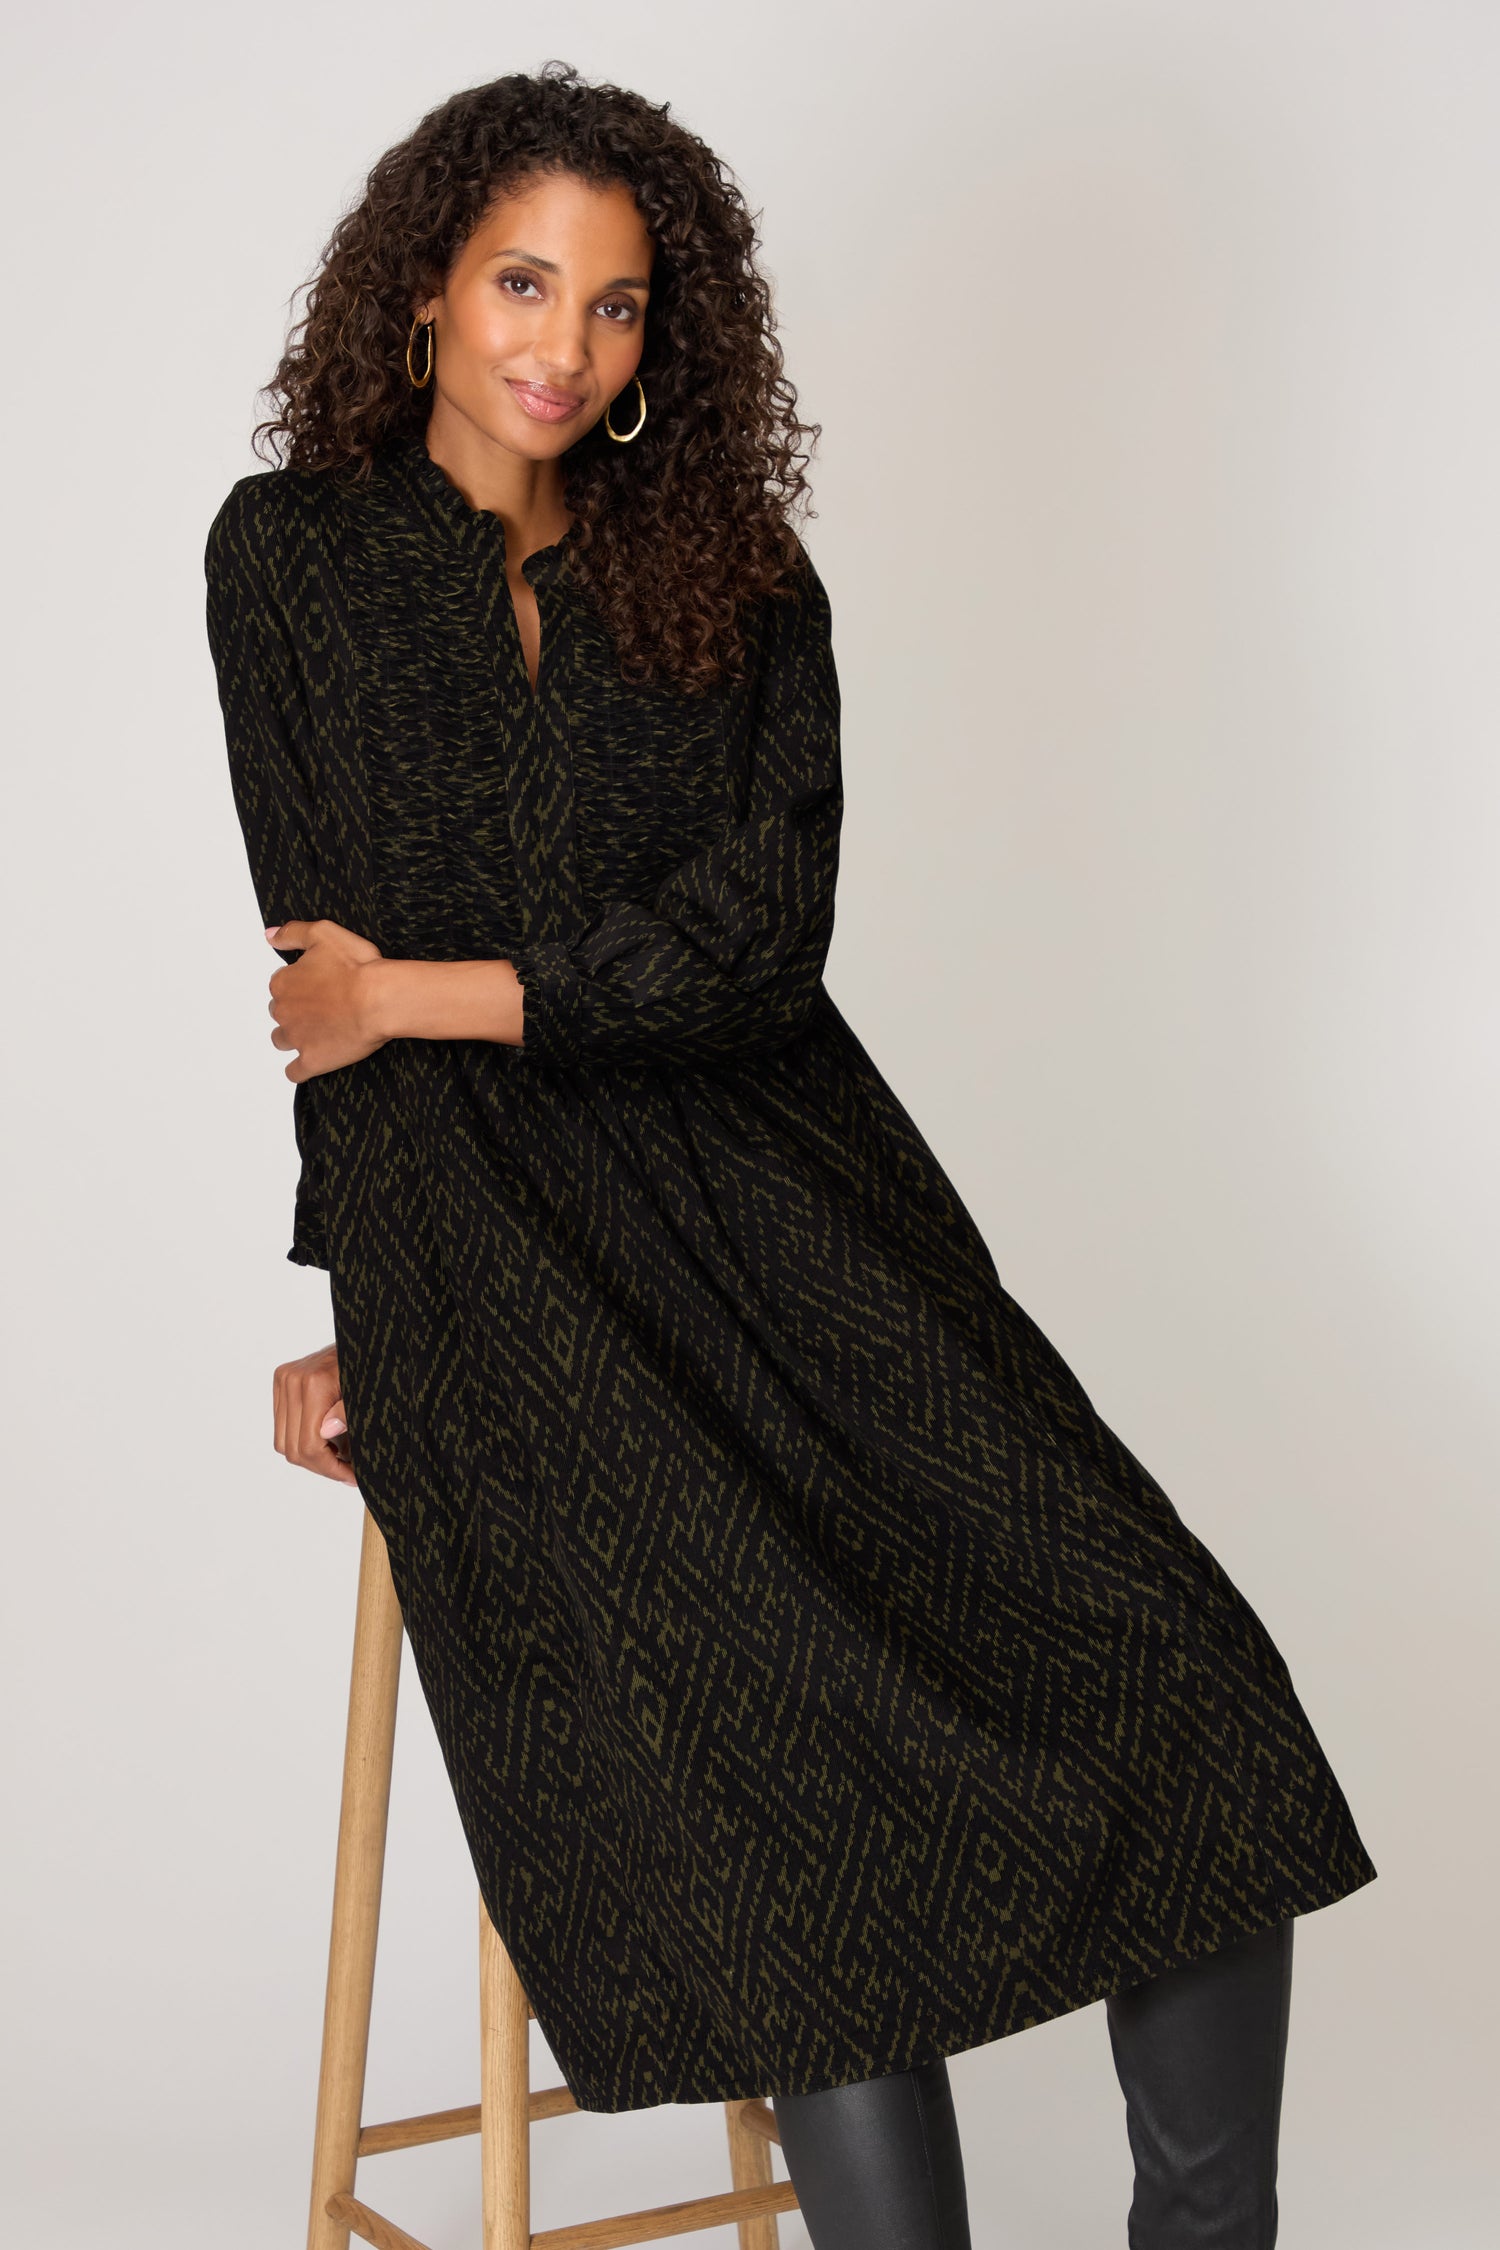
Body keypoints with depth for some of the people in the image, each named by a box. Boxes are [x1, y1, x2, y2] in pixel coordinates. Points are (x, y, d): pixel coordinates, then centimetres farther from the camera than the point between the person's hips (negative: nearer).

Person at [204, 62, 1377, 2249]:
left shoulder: (736, 570, 14)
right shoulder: (293, 558, 11)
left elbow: (758, 932, 1)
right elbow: (323, 962, 10)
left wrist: (426, 993, -6)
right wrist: (348, 1308, 6)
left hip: (773, 1170, 2)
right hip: (483, 1230, -2)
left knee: (1171, 1679, -15)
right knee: (799, 1751, -26)